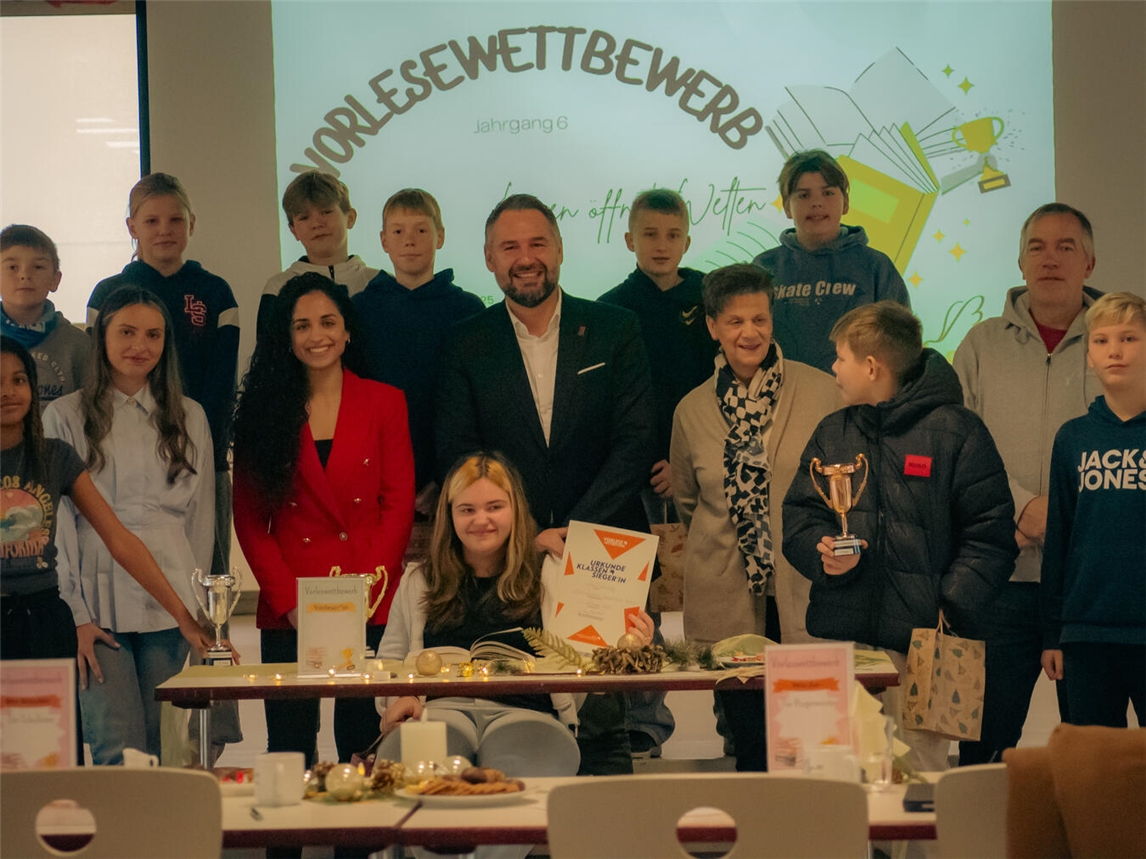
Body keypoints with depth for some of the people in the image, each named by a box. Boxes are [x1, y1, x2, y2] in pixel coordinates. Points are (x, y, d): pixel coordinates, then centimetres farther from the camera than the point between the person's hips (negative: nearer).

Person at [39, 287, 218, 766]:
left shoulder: (188, 417, 12)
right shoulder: (65, 417, 3)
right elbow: (54, 523, 0)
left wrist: (195, 606, 8)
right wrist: (75, 613, -7)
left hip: (170, 605, 3)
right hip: (98, 606, -3)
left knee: (161, 750, 4)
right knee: (118, 755, -10)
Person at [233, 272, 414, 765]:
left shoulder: (384, 403, 8)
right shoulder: (264, 410, 8)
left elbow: (399, 507, 2)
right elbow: (249, 520, 4)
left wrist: (360, 595, -9)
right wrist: (289, 601, -8)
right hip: (289, 612, 0)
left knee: (363, 745, 1)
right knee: (289, 750, 1)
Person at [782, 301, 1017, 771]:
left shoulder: (954, 429, -1)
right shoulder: (832, 433, 16)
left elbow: (990, 531, -4)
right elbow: (798, 518, 16)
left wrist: (951, 608, -14)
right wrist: (824, 552, -7)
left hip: (920, 642, -4)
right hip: (840, 633, 4)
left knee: (918, 770, -3)